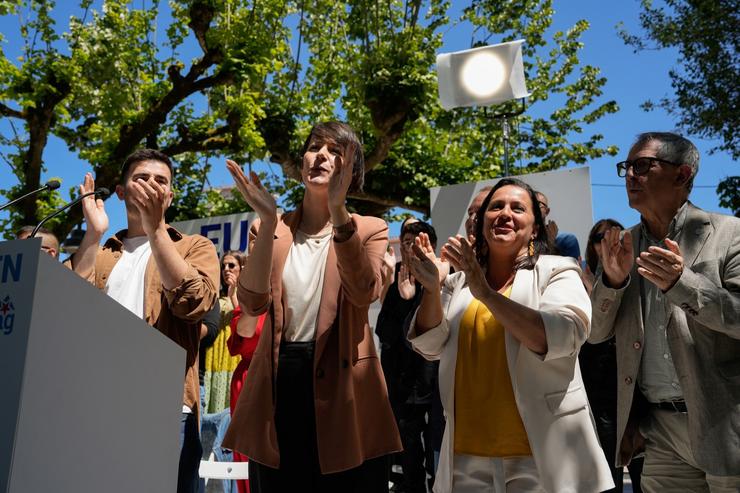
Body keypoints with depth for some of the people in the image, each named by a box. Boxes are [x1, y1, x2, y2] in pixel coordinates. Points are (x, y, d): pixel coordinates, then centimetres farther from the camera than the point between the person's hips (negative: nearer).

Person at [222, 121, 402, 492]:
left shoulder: (370, 229, 2)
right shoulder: (270, 230, 7)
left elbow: (363, 294, -18)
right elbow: (253, 303, -9)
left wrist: (339, 213, -29)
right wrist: (269, 220, -18)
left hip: (341, 385, -1)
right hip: (278, 382, 2)